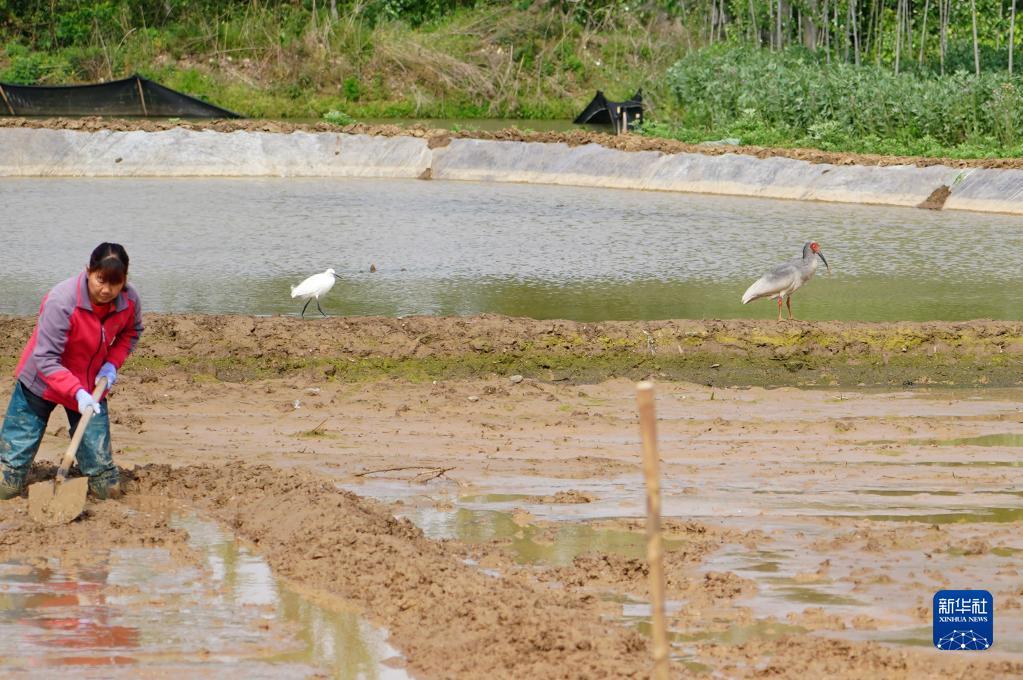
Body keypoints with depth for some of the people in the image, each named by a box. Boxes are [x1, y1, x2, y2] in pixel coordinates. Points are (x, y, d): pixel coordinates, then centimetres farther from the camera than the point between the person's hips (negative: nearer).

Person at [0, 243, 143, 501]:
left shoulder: (129, 300, -15)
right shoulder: (61, 302, -31)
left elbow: (131, 332, 9)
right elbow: (45, 359, -30)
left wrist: (112, 363, -7)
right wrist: (77, 392, -41)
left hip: (90, 388, 4)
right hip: (43, 381, -4)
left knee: (108, 489, 2)